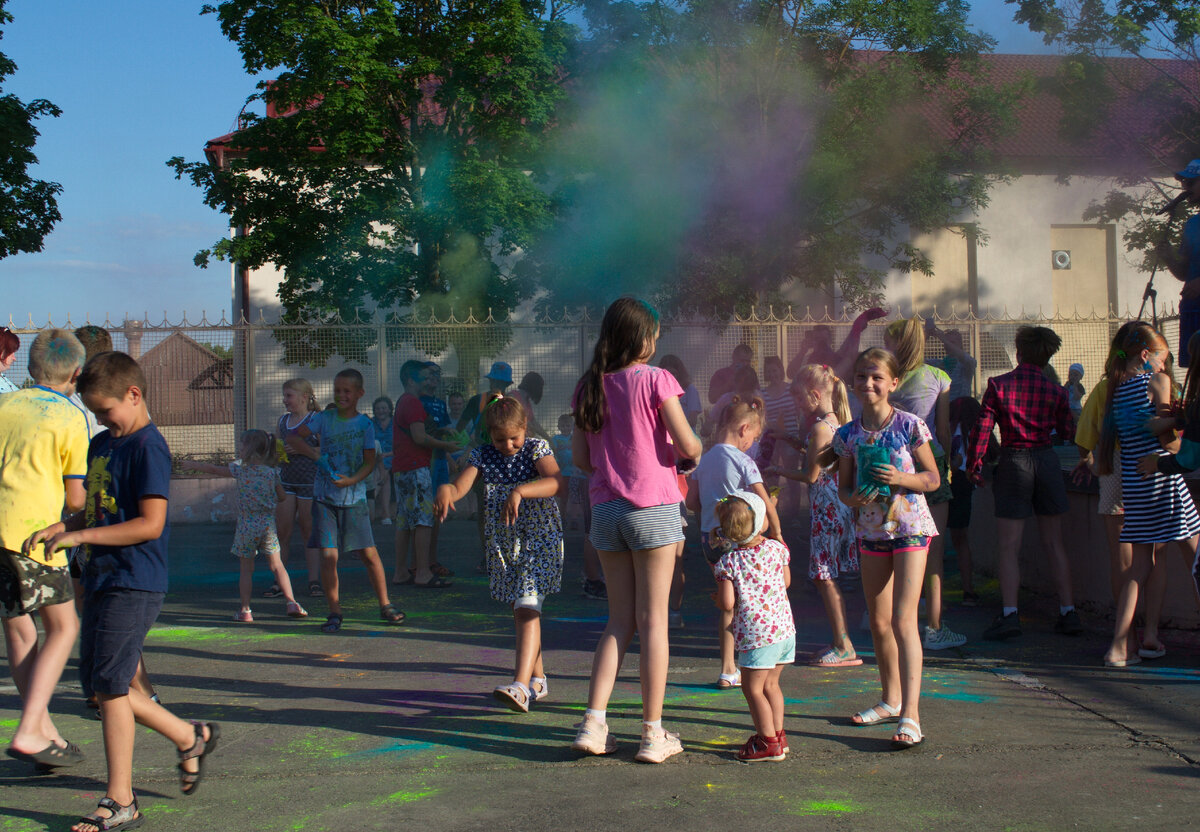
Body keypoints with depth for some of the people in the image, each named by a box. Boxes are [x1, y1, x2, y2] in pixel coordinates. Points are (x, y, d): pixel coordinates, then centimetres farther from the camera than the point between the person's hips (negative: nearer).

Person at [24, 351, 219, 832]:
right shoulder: (101, 445, 15)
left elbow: (150, 524, -20)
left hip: (134, 584, -9)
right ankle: (190, 738, 27)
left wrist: (80, 537, -19)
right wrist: (57, 529, 5)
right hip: (102, 578, 9)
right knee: (98, 685, 12)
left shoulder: (148, 447, -13)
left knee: (108, 684, -6)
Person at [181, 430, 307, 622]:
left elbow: (214, 470, 9)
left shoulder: (240, 469, -5)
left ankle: (245, 610, 9)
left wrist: (193, 465, 25)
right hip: (268, 525, 2)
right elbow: (282, 497, 8)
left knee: (245, 568, 8)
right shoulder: (271, 472, 0)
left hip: (246, 526, -2)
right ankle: (291, 603, 3)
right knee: (276, 565, 8)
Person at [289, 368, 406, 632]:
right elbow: (293, 438, 2)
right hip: (325, 498, 1)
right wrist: (316, 455, -13)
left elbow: (369, 462, -1)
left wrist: (351, 480, -18)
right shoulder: (324, 419, 3)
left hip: (354, 498, -1)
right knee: (328, 557, -4)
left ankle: (385, 605, 16)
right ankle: (334, 613, 8)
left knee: (369, 555, 0)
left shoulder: (365, 424, 0)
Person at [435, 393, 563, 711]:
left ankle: (521, 685, -26)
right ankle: (537, 679, 28)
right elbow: (460, 487, -9)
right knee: (518, 611, 14)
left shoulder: (537, 448, -9)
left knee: (527, 609, -18)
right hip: (503, 543, 6)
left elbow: (556, 482, -28)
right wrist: (445, 490, -33)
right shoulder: (483, 455, 3)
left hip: (540, 540, -5)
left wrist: (520, 491, -42)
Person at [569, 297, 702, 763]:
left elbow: (580, 457, 7)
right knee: (653, 620, 3)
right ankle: (653, 734, 8)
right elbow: (688, 447, -11)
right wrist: (689, 455, 11)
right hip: (653, 506, -4)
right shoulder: (654, 380, -8)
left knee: (620, 621, 13)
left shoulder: (588, 388, 6)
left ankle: (593, 724, 7)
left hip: (605, 509, 4)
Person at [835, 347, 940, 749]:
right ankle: (891, 699, 30)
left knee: (903, 620, -12)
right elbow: (843, 487, 9)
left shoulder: (909, 425, -8)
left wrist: (900, 479, -20)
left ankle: (911, 715, -12)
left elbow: (933, 479, -2)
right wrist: (853, 497, -13)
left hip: (910, 528, -5)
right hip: (870, 531, 5)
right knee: (878, 622, 13)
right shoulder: (848, 434, 2)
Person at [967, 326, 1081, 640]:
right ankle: (1068, 612, 13)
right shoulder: (1055, 391, 1)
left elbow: (982, 428, -7)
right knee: (1054, 543, 11)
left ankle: (1009, 615, -7)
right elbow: (1067, 432, 9)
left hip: (1013, 462, -3)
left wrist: (974, 466, 2)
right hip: (1046, 461, 3)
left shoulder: (999, 385, -6)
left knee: (1008, 546, 0)